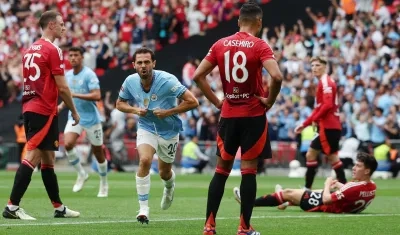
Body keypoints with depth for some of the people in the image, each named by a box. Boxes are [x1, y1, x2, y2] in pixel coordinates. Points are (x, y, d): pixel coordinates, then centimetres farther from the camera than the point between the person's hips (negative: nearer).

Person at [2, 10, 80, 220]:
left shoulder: (30, 50, 15)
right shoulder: (52, 50, -10)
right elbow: (62, 87, -11)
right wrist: (74, 112, -1)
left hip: (29, 108, 9)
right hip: (44, 111, -9)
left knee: (48, 159, 14)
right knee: (32, 157, -12)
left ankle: (58, 207, 20)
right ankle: (12, 207, -18)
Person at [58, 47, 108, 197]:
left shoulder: (89, 74, -12)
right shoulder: (67, 75, 8)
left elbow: (97, 96, -22)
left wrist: (75, 95, -27)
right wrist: (62, 105, 4)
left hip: (91, 118, -5)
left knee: (98, 152, 4)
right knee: (68, 144, -21)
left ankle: (104, 184, 24)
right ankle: (81, 174, 0)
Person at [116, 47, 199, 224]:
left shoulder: (167, 80, -26)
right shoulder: (130, 82, -13)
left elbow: (192, 102, -24)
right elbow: (120, 103, 5)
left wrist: (168, 112, -27)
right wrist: (135, 110, -15)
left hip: (169, 130, -1)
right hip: (146, 128, 1)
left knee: (164, 173, 14)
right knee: (144, 160, -26)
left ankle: (169, 188, 54)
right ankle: (143, 208, -18)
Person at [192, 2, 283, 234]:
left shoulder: (220, 45, 4)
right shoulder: (260, 46, -9)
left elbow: (198, 75, 2)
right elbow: (277, 77, -23)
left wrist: (216, 101, 7)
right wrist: (270, 101, -8)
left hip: (228, 115, 4)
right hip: (253, 115, -4)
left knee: (221, 169, 12)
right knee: (249, 170, 0)